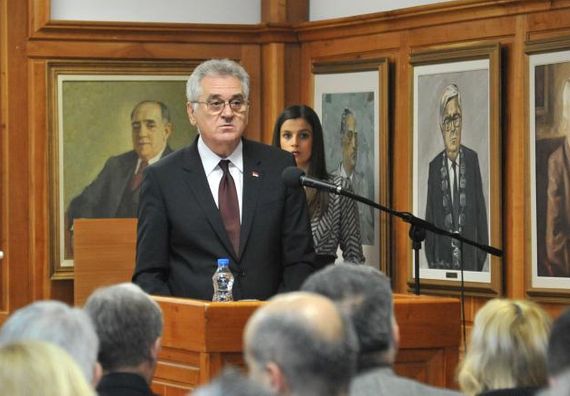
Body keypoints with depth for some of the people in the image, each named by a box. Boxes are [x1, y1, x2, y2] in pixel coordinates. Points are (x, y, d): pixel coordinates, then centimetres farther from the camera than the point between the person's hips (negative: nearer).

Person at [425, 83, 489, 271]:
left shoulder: (472, 159, 3)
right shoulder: (435, 166, 2)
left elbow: (480, 208, 5)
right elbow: (429, 217, 5)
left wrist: (482, 253, 1)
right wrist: (431, 260, 0)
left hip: (469, 256, 0)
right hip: (443, 259, 0)